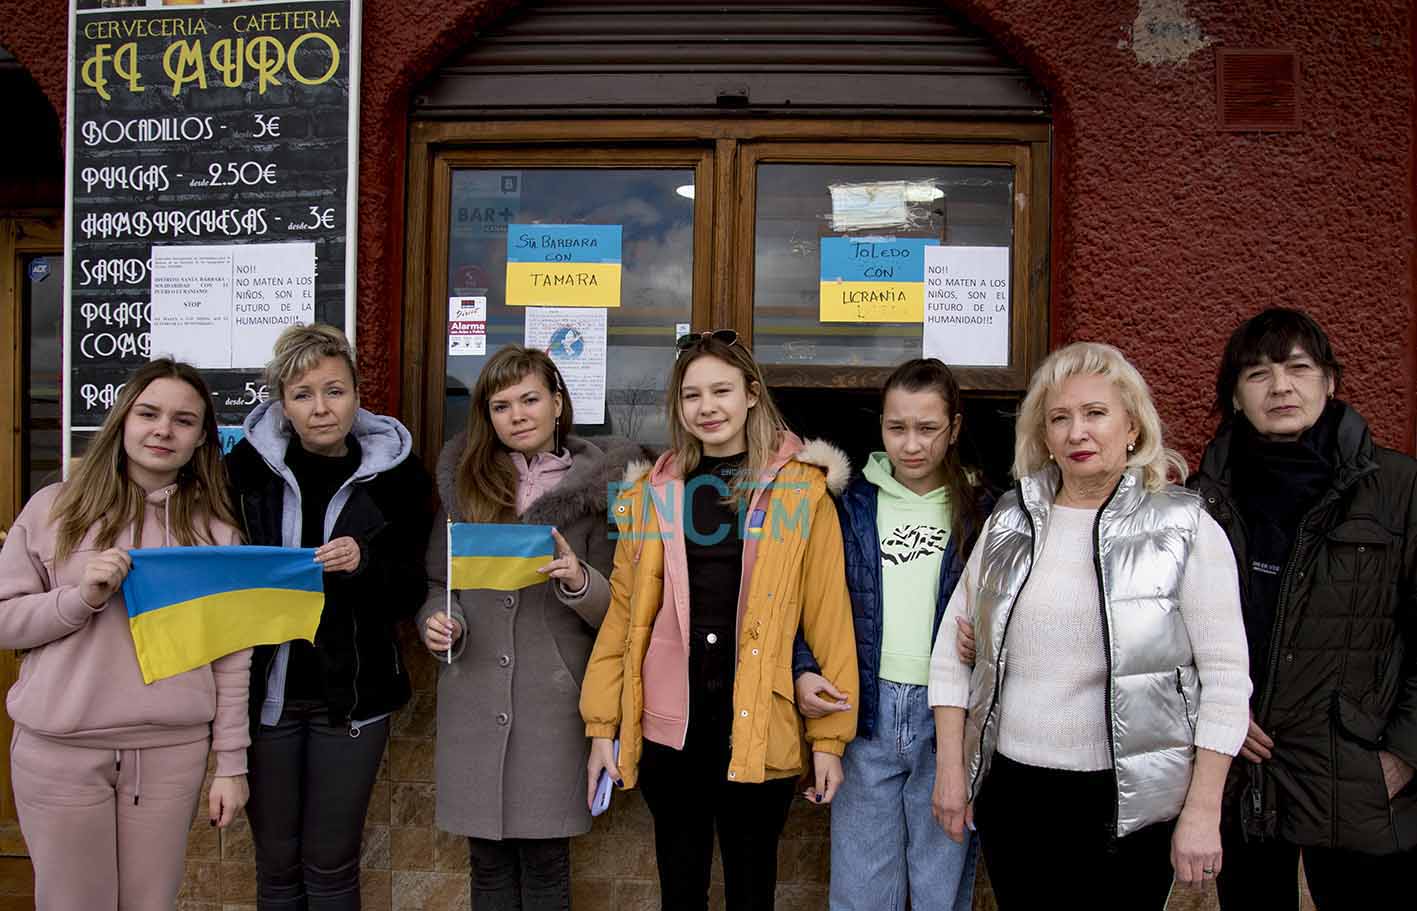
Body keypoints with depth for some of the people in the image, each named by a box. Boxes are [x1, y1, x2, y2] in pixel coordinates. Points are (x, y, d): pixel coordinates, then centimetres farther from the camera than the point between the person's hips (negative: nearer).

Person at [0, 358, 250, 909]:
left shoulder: (215, 528, 3)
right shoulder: (53, 508, 1)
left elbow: (231, 655, 4)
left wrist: (231, 764, 2)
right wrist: (81, 597, -15)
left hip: (173, 752, 1)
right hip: (59, 750, 0)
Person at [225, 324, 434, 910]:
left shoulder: (397, 475, -3)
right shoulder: (246, 466, -3)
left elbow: (410, 594, 0)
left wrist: (364, 563, -19)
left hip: (351, 693, -1)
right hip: (265, 690, 1)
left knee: (332, 864, 9)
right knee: (276, 864, 13)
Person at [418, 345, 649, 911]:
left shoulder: (595, 484, 0)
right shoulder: (465, 480, 10)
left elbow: (620, 606, -2)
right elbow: (439, 580, 16)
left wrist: (580, 581, -22)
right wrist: (439, 622, -5)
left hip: (554, 699, -3)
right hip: (473, 699, 3)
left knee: (545, 863, 5)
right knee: (489, 863, 12)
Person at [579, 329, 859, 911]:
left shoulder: (801, 490, -3)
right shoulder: (650, 492, 5)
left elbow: (828, 617, -4)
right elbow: (623, 614, 5)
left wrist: (830, 736, -6)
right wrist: (602, 726, 3)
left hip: (760, 728, -2)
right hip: (669, 725, 2)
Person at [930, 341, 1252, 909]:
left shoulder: (1186, 528, -6)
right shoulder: (1011, 521, 4)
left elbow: (1225, 678, -7)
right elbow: (953, 647, 7)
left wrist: (1202, 812, -9)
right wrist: (951, 769, 3)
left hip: (1132, 800, -3)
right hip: (1010, 789, 3)